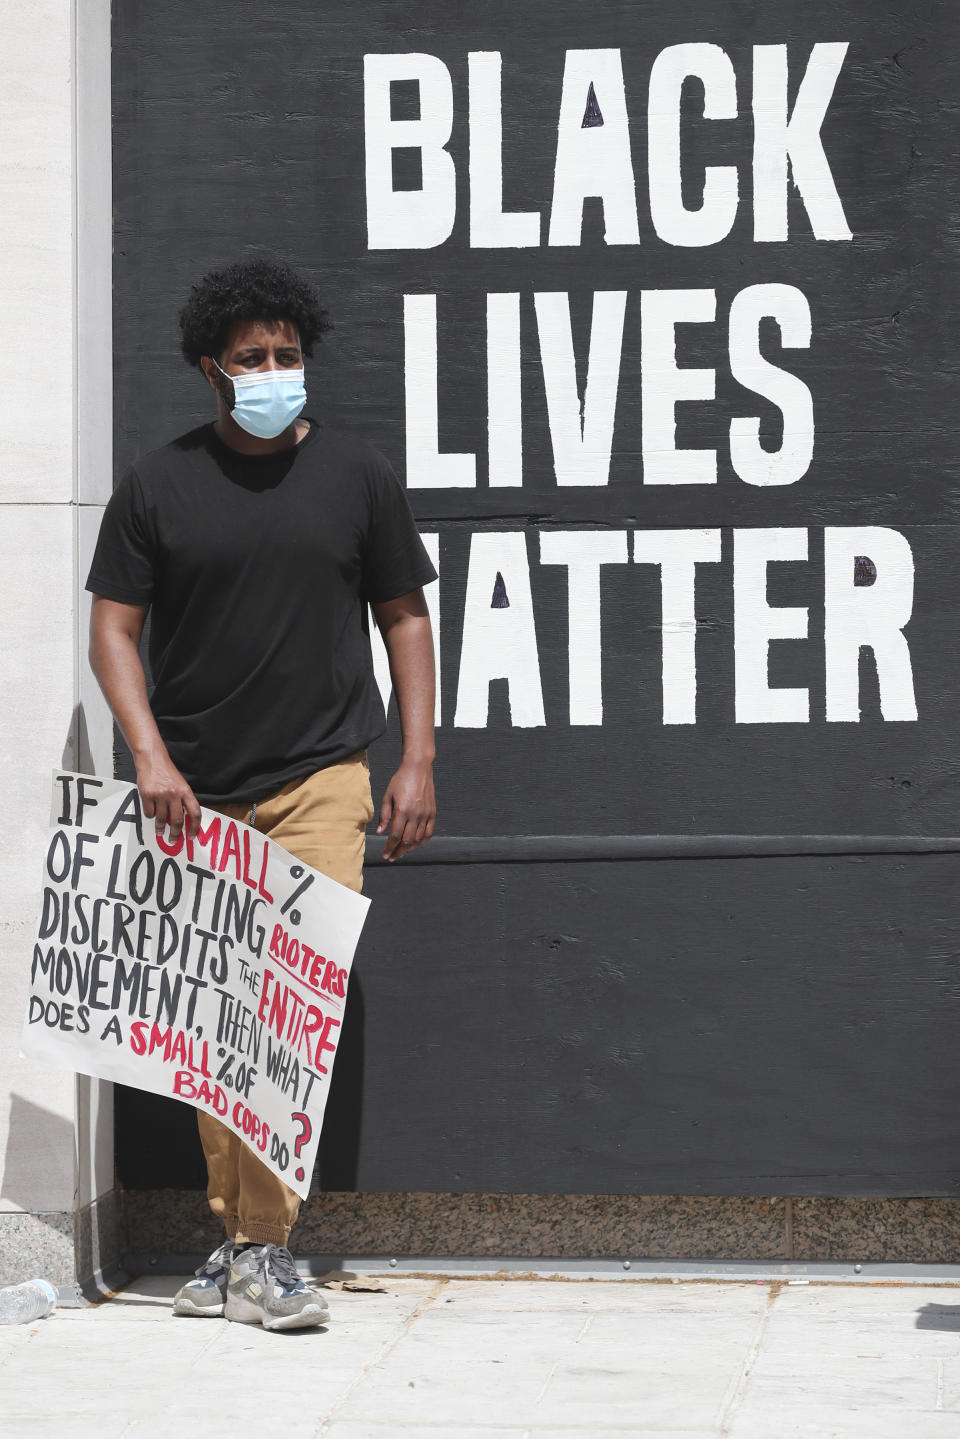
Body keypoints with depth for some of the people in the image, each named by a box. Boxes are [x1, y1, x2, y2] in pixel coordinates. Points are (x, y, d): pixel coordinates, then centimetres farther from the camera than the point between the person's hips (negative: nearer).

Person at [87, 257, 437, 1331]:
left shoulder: (355, 474, 5)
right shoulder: (157, 486, 4)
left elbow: (404, 616, 11)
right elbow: (113, 629, 4)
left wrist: (418, 761, 3)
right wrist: (150, 756, -10)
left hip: (318, 779, -1)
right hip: (196, 795, 1)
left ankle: (263, 1248, -11)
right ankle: (230, 1232, 17)